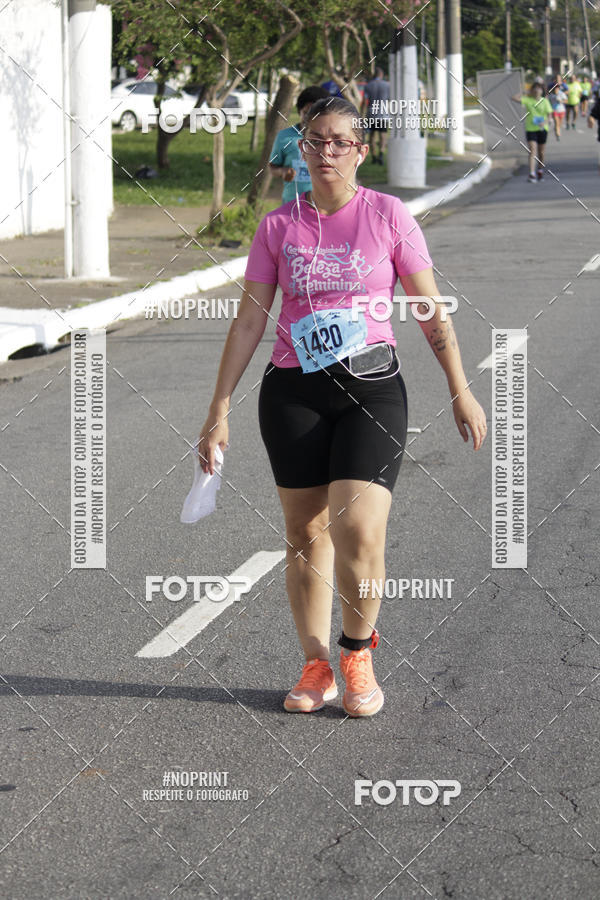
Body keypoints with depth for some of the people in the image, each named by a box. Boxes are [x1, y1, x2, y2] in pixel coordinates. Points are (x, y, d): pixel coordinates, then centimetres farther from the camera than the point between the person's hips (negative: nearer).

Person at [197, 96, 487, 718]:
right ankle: (316, 667, 18)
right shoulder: (277, 227, 5)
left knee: (358, 531, -15)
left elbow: (431, 311, 4)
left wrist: (460, 391, 2)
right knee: (304, 534, 4)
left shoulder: (388, 216, 0)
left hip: (372, 387, -2)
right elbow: (248, 322, 7)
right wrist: (220, 409, 4)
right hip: (292, 390, 2)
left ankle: (358, 654, 9)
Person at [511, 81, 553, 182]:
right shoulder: (528, 100, -1)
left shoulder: (544, 101, 1)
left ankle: (540, 171, 32)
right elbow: (514, 98, -10)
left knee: (541, 152, 12)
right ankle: (532, 174, -20)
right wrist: (526, 94, -4)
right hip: (530, 129, -2)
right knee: (532, 151, -13)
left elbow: (549, 115, 0)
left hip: (542, 129, 2)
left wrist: (545, 122, -19)